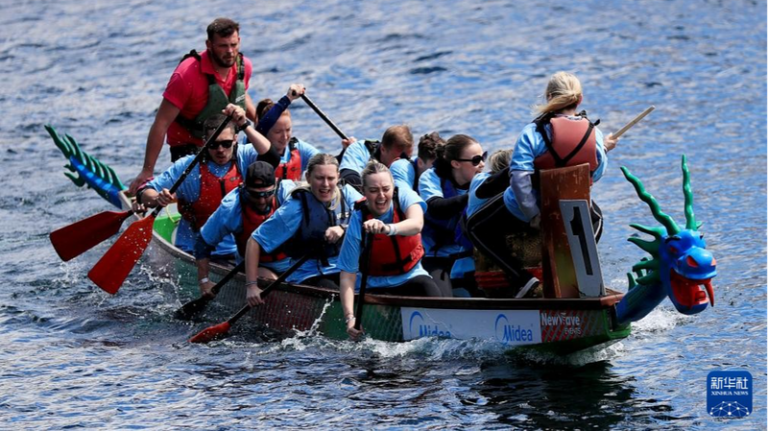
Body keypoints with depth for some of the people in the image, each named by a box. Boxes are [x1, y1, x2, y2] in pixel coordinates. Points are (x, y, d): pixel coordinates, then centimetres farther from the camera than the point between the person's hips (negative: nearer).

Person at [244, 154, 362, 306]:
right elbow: (255, 241, -8)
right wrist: (251, 286, -14)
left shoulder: (347, 194, 4)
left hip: (346, 271, 4)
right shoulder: (296, 207, -8)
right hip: (309, 275, -4)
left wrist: (343, 228, -24)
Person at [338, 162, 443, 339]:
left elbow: (416, 224, -35)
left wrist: (388, 229, -58)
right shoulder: (358, 222, -17)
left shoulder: (403, 195, -13)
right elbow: (348, 275, -19)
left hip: (413, 277, 1)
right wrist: (350, 316, -32)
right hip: (381, 286, -1)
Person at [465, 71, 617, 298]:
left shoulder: (533, 132, -23)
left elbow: (519, 177, -31)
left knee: (476, 228, 19)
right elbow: (595, 175, 0)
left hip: (523, 211, -4)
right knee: (595, 218, 41)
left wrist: (533, 216, -22)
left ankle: (521, 277, 1)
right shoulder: (595, 134, -12)